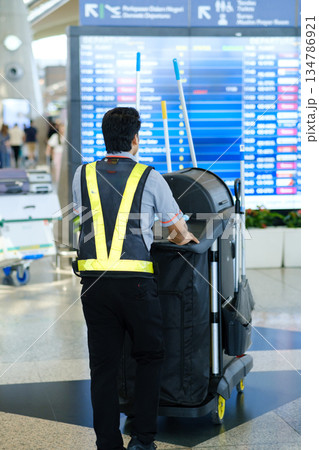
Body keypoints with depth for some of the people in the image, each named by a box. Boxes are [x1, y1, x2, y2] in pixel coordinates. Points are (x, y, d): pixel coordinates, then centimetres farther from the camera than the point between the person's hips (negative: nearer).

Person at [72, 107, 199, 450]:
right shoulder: (150, 177, 2)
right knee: (149, 356, 15)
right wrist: (180, 238, 36)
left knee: (102, 364, 10)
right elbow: (181, 233, 12)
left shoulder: (82, 174, 9)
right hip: (135, 282, -2)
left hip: (93, 282, 3)